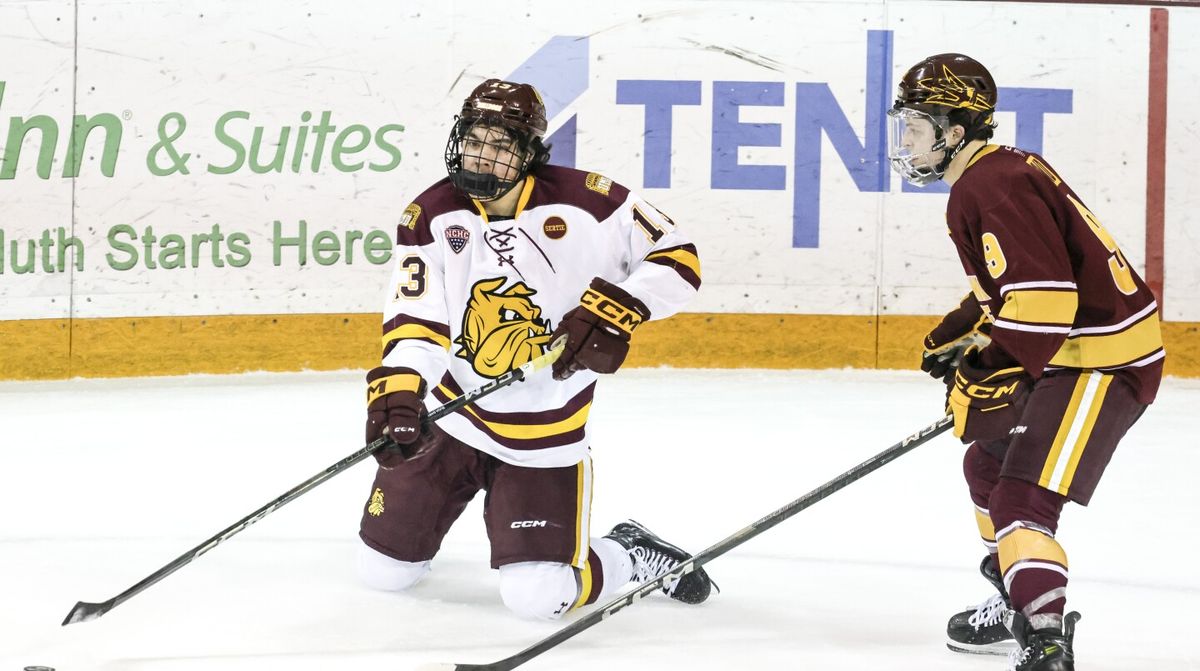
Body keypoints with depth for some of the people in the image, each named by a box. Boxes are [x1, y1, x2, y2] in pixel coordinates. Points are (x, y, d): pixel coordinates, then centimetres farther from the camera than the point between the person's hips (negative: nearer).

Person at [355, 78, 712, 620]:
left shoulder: (582, 201, -14)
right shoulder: (431, 217, -8)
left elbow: (677, 258, -8)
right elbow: (416, 323, -14)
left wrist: (616, 311, -22)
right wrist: (396, 391, -31)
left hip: (545, 436, -3)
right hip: (448, 418, 3)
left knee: (538, 596, -11)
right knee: (384, 571, 8)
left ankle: (635, 557, 20)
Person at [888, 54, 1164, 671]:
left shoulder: (996, 189, -21)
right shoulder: (984, 178, 13)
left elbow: (1043, 297, -29)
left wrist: (989, 376, -24)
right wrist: (961, 335, 15)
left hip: (1104, 359, -12)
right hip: (1069, 352, 12)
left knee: (1022, 500, -21)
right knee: (988, 463, 27)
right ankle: (1016, 605, 41)